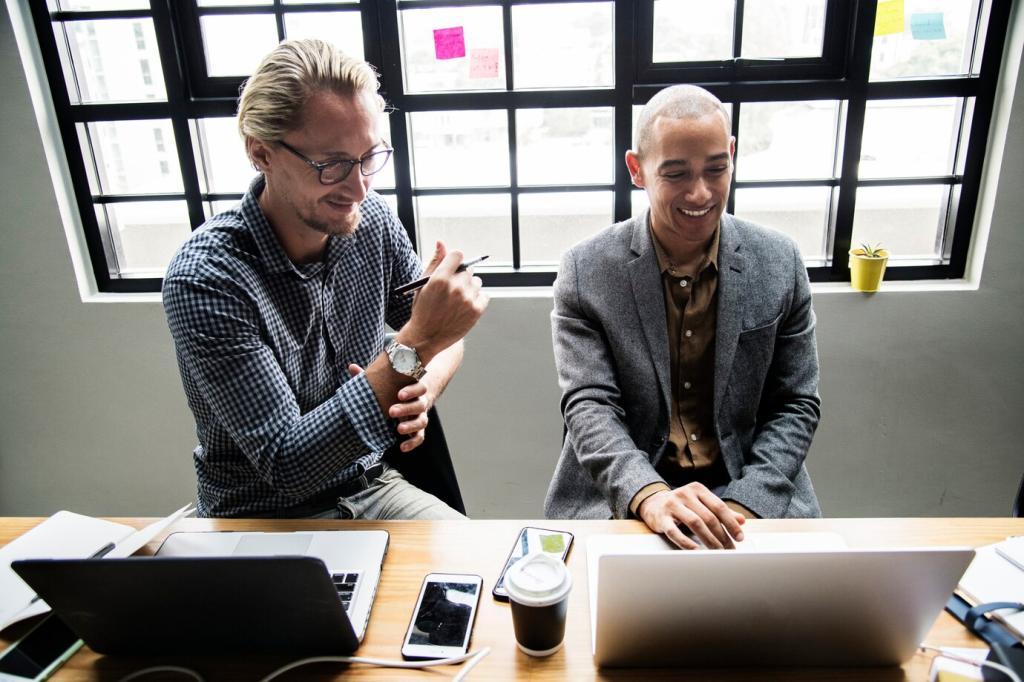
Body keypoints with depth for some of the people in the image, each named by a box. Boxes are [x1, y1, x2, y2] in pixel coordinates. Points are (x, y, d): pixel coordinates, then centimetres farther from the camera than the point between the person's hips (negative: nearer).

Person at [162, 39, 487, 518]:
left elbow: (443, 340, 6)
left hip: (370, 486, 4)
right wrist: (413, 348, -33)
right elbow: (286, 465, -25)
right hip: (262, 518, -4)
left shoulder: (372, 220, -7)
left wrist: (422, 389, -17)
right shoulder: (204, 279, -23)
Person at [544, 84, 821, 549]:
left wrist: (744, 505, -12)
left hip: (753, 496, 2)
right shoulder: (585, 272, -7)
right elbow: (589, 406, -11)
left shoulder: (780, 264, -1)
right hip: (618, 500, -1)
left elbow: (796, 405, 2)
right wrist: (649, 496, -29)